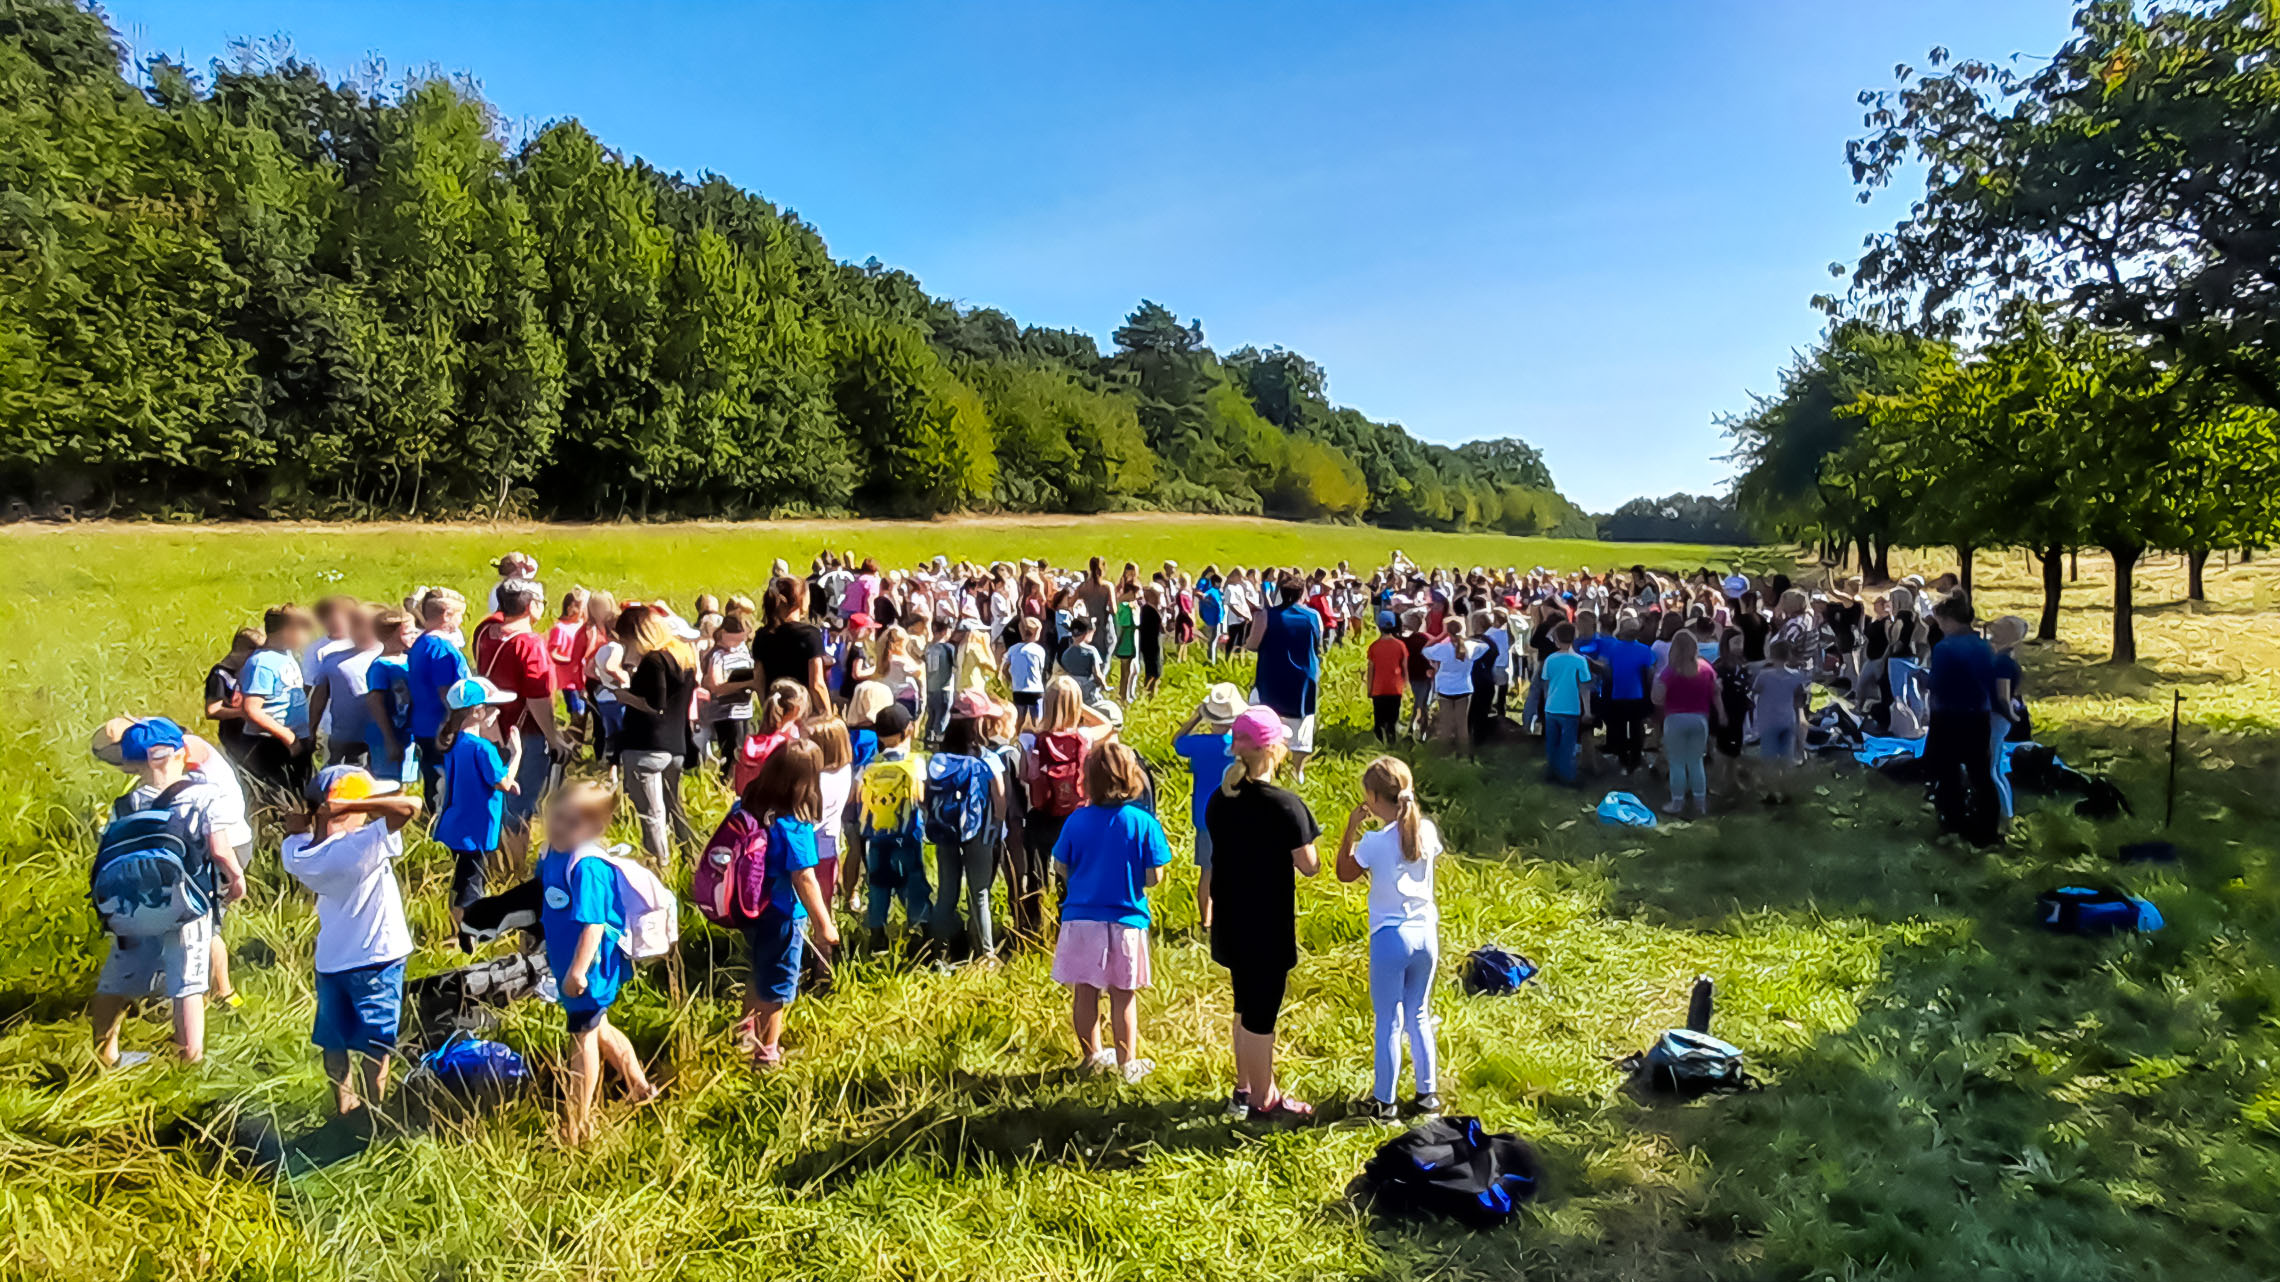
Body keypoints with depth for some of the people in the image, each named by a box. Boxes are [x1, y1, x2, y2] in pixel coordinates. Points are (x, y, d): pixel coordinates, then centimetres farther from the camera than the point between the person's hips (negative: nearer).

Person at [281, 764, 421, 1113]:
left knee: (335, 1044, 20)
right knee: (376, 1044, 11)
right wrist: (351, 808, -32)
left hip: (329, 962, 5)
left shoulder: (295, 851, -9)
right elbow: (411, 806, -38)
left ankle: (345, 1106, 34)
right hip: (376, 959, -5)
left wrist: (310, 817, 2)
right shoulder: (364, 847, -30)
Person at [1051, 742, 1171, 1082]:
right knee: (1123, 995, 10)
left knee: (1084, 992, 14)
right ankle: (1127, 1063, 21)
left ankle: (1091, 1056, 28)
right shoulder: (1144, 823, -11)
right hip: (1126, 920, -2)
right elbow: (1153, 877, -9)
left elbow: (1060, 868, 2)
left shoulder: (1076, 821, -6)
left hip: (1080, 918, 2)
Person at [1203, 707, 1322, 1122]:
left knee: (1246, 1005, 21)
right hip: (1268, 925, -6)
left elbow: (1221, 854, 7)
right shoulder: (1285, 804, -20)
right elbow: (1308, 867, -14)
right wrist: (1312, 856, 5)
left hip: (1230, 921, 7)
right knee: (1262, 1010, 7)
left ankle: (1246, 1088, 35)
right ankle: (1262, 1100, 21)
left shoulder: (1219, 800, 0)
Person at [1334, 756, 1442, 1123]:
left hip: (1391, 938, -5)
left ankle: (1383, 1101, 16)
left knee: (1388, 1021, 7)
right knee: (1419, 1016, 19)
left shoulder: (1375, 841, -18)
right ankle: (1428, 1093, 27)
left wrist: (1351, 828, -3)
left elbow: (1344, 872, -3)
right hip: (1426, 932, 5)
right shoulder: (1427, 831, -5)